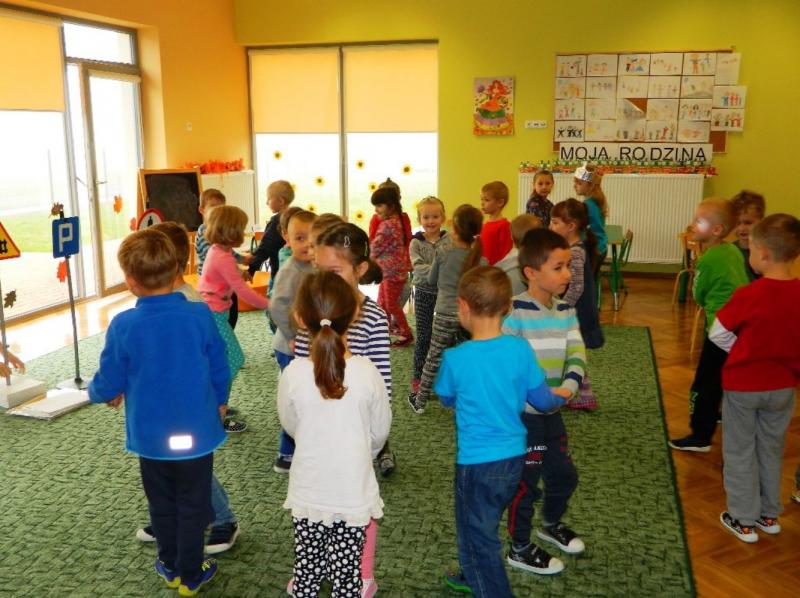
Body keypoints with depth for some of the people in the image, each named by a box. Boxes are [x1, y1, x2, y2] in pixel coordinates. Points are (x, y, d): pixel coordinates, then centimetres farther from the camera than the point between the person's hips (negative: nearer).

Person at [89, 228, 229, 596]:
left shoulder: (123, 326, -18)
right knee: (192, 505, 16)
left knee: (162, 505, 22)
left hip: (150, 437, 1)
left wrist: (98, 393, 15)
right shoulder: (200, 316, -16)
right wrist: (219, 403, 16)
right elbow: (220, 372, -4)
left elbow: (108, 386, -9)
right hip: (197, 432, 0)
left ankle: (171, 566, 39)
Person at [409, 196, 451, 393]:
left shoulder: (449, 240, -1)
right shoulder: (416, 242, -4)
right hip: (424, 292, -1)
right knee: (423, 336, 5)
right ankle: (418, 375, 17)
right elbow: (418, 267, -17)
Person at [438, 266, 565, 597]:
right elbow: (542, 399, -1)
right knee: (479, 526, 28)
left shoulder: (455, 359, -19)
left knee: (478, 538, 11)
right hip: (514, 457, 6)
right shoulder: (521, 350, -11)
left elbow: (447, 399, 1)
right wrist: (561, 398, 22)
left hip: (476, 463, -6)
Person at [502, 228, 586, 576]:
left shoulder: (566, 311, 4)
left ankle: (552, 525, 49)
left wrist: (569, 385, -22)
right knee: (526, 482, 5)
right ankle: (520, 549, 26)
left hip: (552, 410, 7)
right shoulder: (515, 312, -19)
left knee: (564, 474, 21)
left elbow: (576, 353, -3)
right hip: (521, 413, -7)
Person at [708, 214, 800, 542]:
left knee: (740, 451, 12)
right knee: (771, 449, 21)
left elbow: (718, 334, -12)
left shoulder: (749, 295, -23)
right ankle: (769, 514, 33)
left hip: (743, 383, -4)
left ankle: (744, 520, 20)